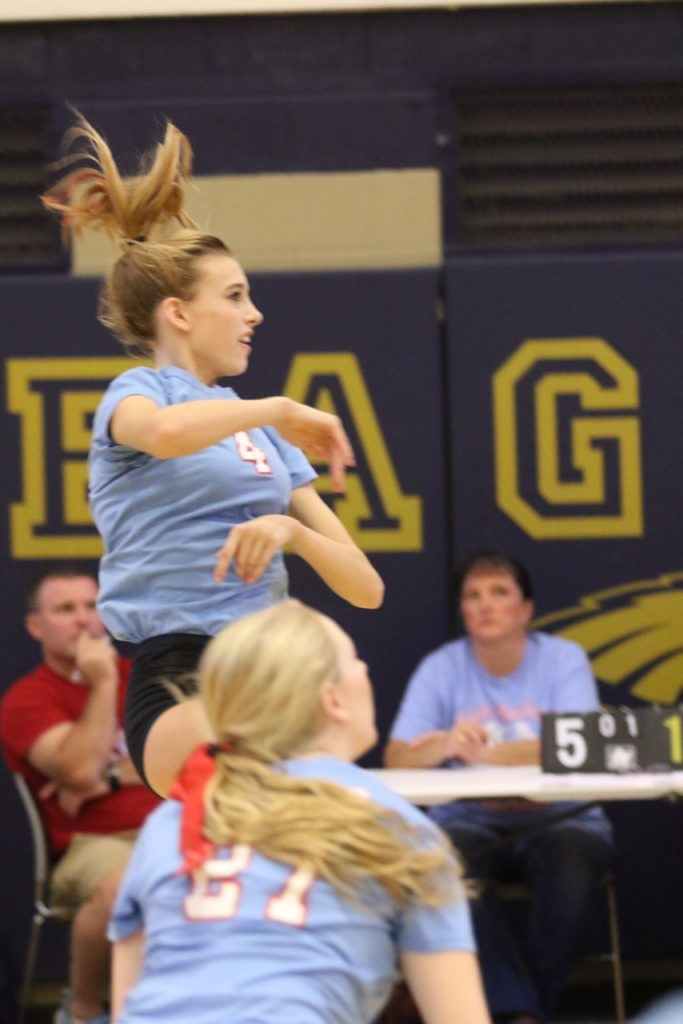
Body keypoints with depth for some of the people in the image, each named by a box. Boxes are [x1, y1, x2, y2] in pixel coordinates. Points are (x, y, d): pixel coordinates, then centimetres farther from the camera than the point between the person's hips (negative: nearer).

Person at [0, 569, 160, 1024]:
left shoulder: (136, 675, 18)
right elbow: (81, 771, -14)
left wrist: (111, 778, -5)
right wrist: (103, 684, -9)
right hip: (92, 842, -4)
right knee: (119, 887, -41)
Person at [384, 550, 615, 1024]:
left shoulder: (564, 660, 0)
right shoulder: (441, 669, 2)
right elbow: (396, 758, -8)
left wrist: (481, 752, -25)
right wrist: (447, 745, -31)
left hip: (557, 820, 0)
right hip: (472, 823, 1)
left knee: (570, 859, -34)